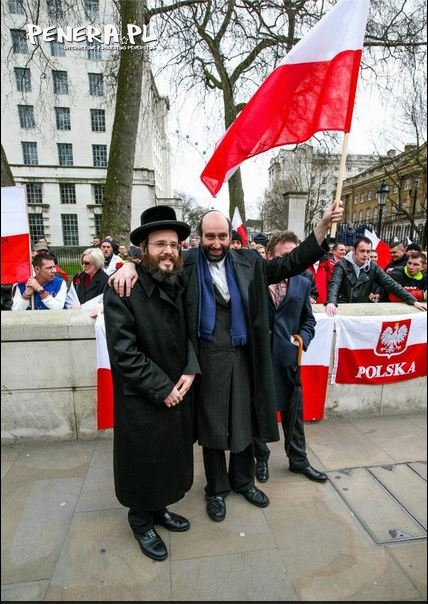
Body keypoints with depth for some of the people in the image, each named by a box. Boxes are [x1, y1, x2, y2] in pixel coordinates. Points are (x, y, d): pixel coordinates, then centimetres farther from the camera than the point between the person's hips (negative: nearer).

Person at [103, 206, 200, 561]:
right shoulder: (123, 289, -20)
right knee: (144, 462, 14)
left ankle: (159, 508, 47)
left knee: (172, 457, 21)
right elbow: (123, 352, -21)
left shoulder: (180, 284, 0)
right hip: (141, 401, -6)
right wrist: (162, 388, -17)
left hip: (178, 393, 6)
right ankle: (141, 521, 41)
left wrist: (190, 370, -8)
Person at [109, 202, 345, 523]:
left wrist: (324, 225, -6)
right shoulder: (187, 262, -7)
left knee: (245, 422, 18)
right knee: (212, 426, 13)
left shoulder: (248, 261, 1)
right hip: (207, 359, -3)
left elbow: (291, 263, 2)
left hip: (243, 358, 3)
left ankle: (243, 480, 45)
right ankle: (216, 489, 38)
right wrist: (131, 265, -27)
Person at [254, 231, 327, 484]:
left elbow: (308, 320, 12)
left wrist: (303, 338, -5)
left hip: (288, 357, 3)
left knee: (294, 411, 15)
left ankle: (298, 459, 38)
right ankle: (261, 457, 38)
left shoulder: (303, 284, 3)